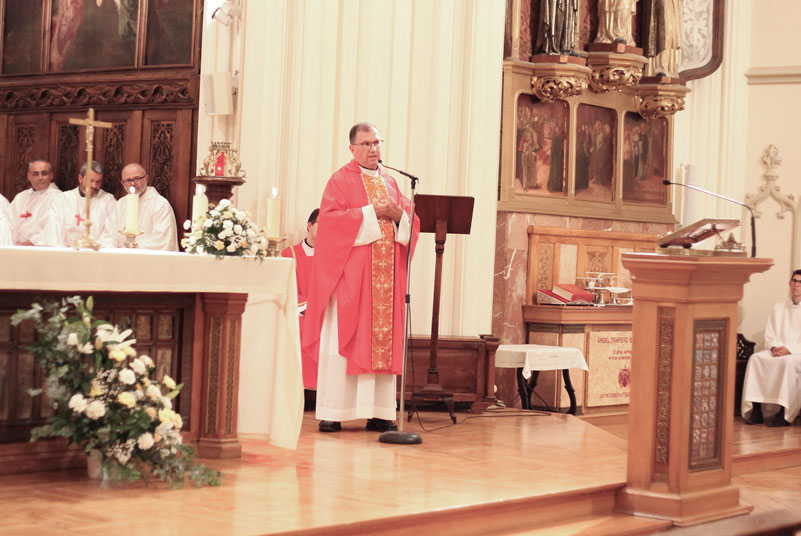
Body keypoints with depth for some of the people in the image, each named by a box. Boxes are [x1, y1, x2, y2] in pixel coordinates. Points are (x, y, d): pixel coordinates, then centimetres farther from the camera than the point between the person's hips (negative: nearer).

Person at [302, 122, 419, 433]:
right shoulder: (341, 180, 1)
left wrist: (398, 214, -7)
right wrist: (370, 212, -15)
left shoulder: (390, 183, 18)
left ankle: (378, 413, 4)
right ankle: (332, 413, -6)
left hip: (386, 276, 5)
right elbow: (330, 218, -12)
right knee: (341, 339, -7)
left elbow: (411, 221, 15)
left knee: (383, 341, 2)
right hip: (349, 274, -5)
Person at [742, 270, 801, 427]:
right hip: (778, 352, 5)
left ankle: (784, 414, -37)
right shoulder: (778, 308, 20)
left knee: (788, 362, -39)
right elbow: (769, 335, 14)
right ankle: (755, 410, -30)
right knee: (755, 358, -25)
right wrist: (774, 347, -7)